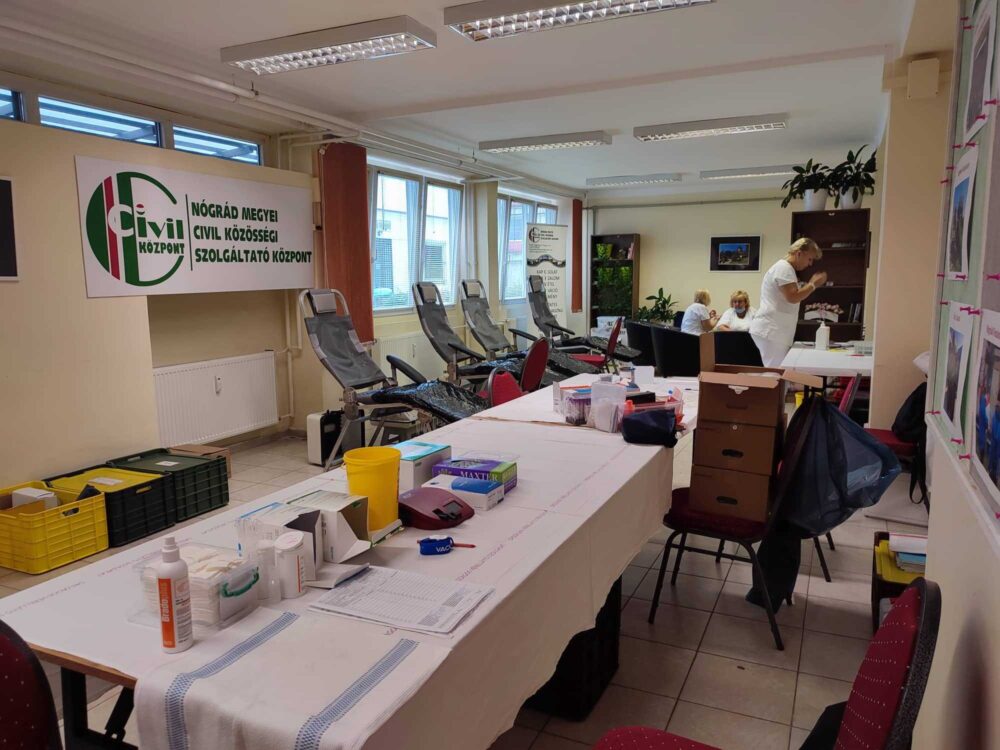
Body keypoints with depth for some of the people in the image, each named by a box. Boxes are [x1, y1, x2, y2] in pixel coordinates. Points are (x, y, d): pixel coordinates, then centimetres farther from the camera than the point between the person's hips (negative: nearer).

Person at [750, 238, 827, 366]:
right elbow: (793, 297, -19)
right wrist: (813, 284, -8)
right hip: (770, 331, -11)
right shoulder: (784, 267, -11)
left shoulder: (787, 269, 22)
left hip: (776, 331, 11)